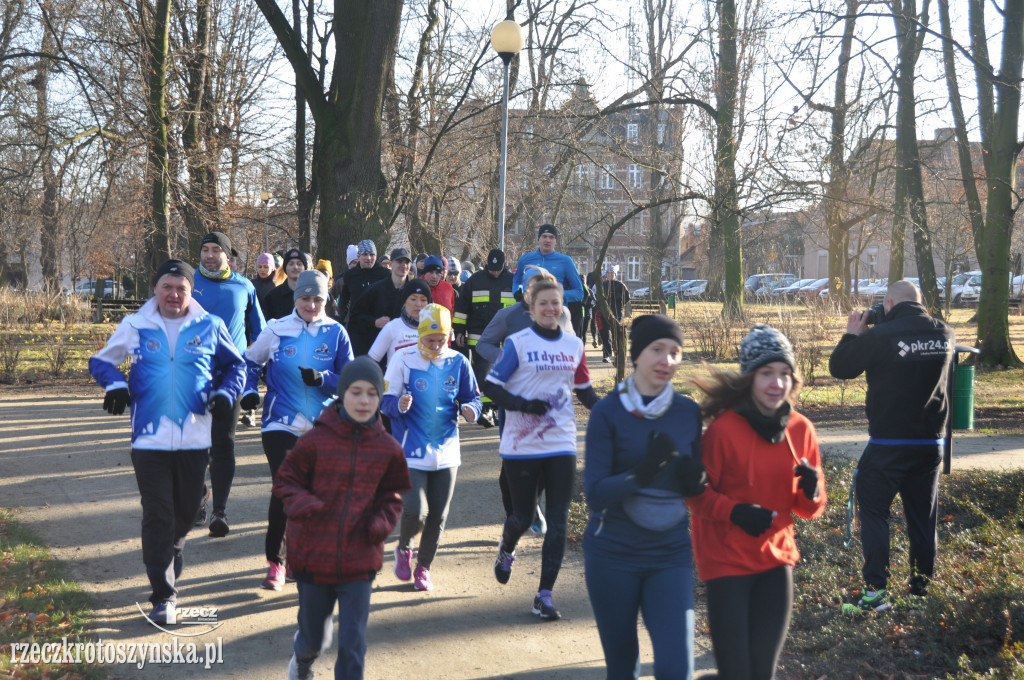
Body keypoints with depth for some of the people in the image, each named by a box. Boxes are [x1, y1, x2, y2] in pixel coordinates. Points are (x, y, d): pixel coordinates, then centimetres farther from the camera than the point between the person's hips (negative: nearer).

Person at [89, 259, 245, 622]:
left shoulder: (209, 327, 3)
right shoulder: (135, 326, 2)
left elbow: (236, 365, 14)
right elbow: (101, 360, 13)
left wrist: (225, 393, -4)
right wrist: (115, 385, -7)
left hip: (195, 437, 1)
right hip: (150, 438, -1)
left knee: (186, 511, 14)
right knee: (157, 517, -3)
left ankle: (170, 557, 44)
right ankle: (163, 596, 2)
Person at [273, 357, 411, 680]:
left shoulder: (387, 448, -2)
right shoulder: (315, 440, -10)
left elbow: (391, 495, 12)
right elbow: (286, 481, 0)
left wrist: (383, 521, -7)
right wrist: (303, 505, -20)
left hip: (359, 559, 1)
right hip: (313, 555, 0)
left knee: (353, 641, -3)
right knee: (314, 634, 18)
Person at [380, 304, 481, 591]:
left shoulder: (458, 363, 2)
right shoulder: (403, 361, -6)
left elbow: (472, 397, 8)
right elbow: (386, 401, -5)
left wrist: (470, 409, -16)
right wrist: (399, 404, -28)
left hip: (446, 452, 3)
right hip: (411, 452, -3)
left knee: (438, 516, 7)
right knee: (416, 512, -13)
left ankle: (423, 567, 28)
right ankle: (403, 549, 20)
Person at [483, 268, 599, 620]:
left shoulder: (574, 345, 8)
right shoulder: (517, 343, -5)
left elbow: (584, 390, 17)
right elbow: (491, 386, -6)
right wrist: (524, 405, -20)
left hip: (561, 445, 3)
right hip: (522, 446, -3)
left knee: (558, 522, -4)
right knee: (523, 516, 8)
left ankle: (544, 596, 2)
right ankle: (506, 550, 44)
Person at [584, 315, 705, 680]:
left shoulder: (689, 412, 2)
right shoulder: (608, 412, -8)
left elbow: (698, 487, 11)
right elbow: (595, 494, -13)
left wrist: (695, 479, -12)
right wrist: (643, 472, -29)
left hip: (671, 554, 2)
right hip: (613, 555, -2)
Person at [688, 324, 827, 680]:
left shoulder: (800, 429, 0)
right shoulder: (723, 429, -14)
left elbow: (808, 508, 8)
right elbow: (696, 494, -6)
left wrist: (811, 492, -15)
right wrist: (733, 512, -23)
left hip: (776, 559, 4)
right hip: (727, 561, -4)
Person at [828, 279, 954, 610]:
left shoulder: (880, 336, -16)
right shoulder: (944, 334, 0)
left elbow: (838, 367, -6)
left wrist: (852, 334, 8)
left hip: (888, 444, -5)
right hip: (931, 443, 5)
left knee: (873, 511, 4)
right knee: (924, 518, 13)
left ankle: (876, 590, -4)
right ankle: (922, 589, 19)